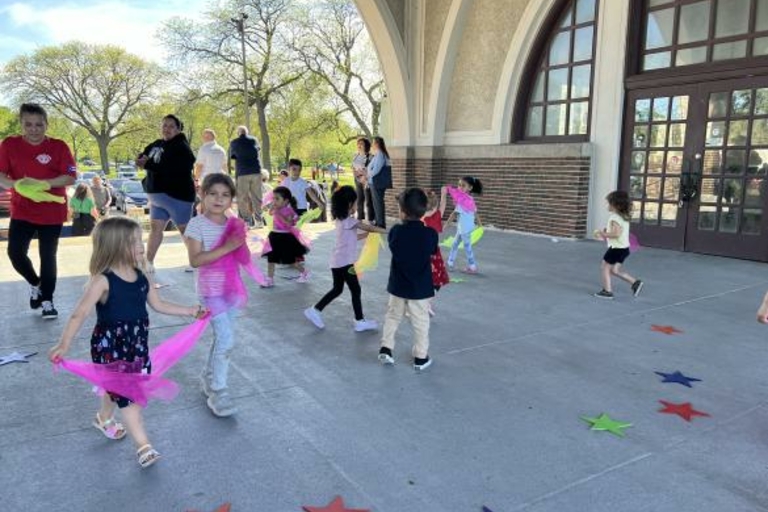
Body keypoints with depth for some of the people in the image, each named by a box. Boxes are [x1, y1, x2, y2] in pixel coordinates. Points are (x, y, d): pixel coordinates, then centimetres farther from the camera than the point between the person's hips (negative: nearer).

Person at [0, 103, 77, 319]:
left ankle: (48, 301, 14)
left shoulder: (59, 146, -6)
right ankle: (35, 283, 26)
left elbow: (70, 177, -11)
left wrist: (42, 183, -24)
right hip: (21, 211, 2)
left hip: (52, 212, -2)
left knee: (48, 256, 2)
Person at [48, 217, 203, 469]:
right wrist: (64, 344, -34)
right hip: (110, 347, -6)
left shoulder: (142, 278, 0)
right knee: (127, 393, -4)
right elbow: (80, 313, -25)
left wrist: (190, 311, 10)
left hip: (137, 345, 7)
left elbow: (158, 305, 10)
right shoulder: (103, 281, -20)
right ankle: (144, 446, 4)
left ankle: (104, 419, 52)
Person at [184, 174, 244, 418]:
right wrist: (225, 248, -29)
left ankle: (209, 377, 37)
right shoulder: (197, 225, -14)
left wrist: (241, 245, -13)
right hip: (211, 290, -6)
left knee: (223, 337, 16)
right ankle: (218, 391, 5)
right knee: (226, 339, -10)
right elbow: (195, 260, -23)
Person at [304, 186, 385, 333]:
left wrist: (366, 234, 14)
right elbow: (369, 228, -14)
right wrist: (387, 231, -6)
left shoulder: (340, 219, 12)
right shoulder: (349, 220, -16)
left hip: (338, 261, 9)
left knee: (337, 290, 18)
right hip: (344, 262, -9)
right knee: (356, 290, 1)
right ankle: (360, 321, 8)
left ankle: (315, 311, 20)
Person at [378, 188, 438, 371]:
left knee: (392, 316, 21)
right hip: (420, 288, -1)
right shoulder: (430, 234, -14)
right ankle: (421, 357, 20)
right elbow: (433, 253, 1)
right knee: (420, 322, 11)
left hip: (398, 285, 1)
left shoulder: (395, 232, -12)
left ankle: (386, 348, 19)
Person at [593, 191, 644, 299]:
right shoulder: (624, 217, 10)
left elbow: (616, 234, -27)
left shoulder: (615, 218, -19)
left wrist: (602, 233, -19)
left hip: (616, 248, -9)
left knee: (604, 268, 2)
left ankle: (607, 291, 4)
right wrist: (606, 232, 16)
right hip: (624, 247, 9)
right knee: (614, 270, 18)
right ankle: (635, 282, 17)